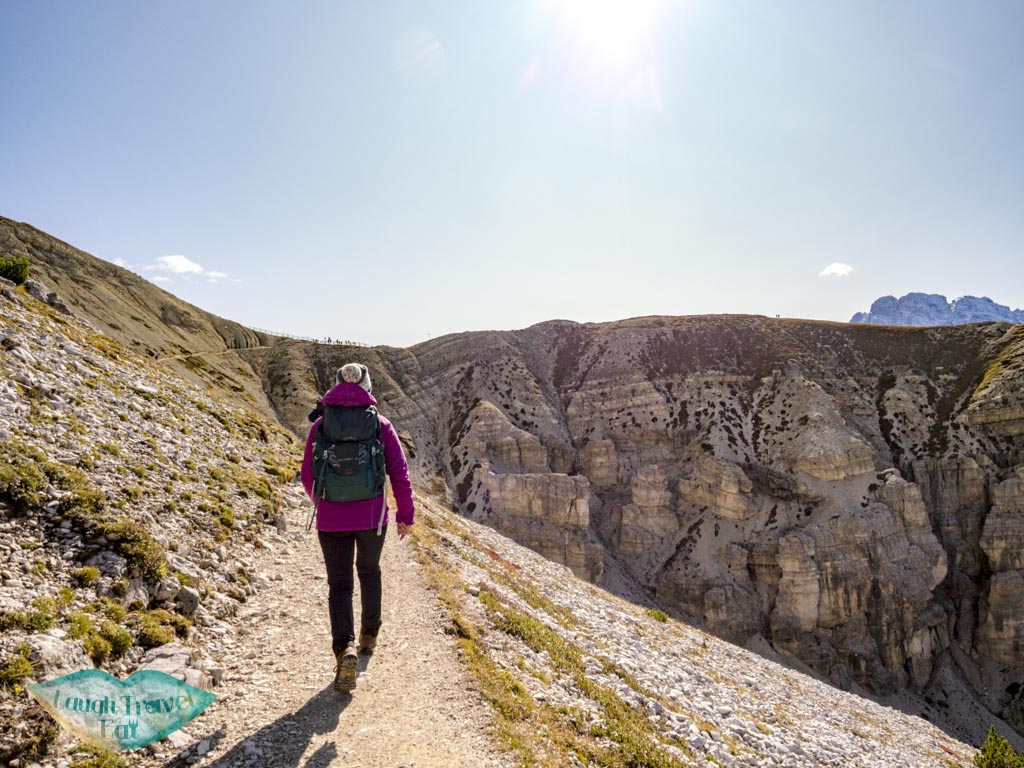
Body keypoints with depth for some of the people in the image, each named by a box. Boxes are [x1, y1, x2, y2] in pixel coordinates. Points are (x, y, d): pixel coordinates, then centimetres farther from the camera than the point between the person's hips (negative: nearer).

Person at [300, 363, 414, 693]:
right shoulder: (381, 424, -4)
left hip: (331, 520, 0)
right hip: (372, 517, 1)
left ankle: (345, 648, -12)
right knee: (370, 573, 24)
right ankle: (369, 636, 39)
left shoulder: (321, 425, -2)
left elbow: (308, 475, 4)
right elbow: (399, 473, -5)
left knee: (339, 584, 8)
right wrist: (405, 514, 6)